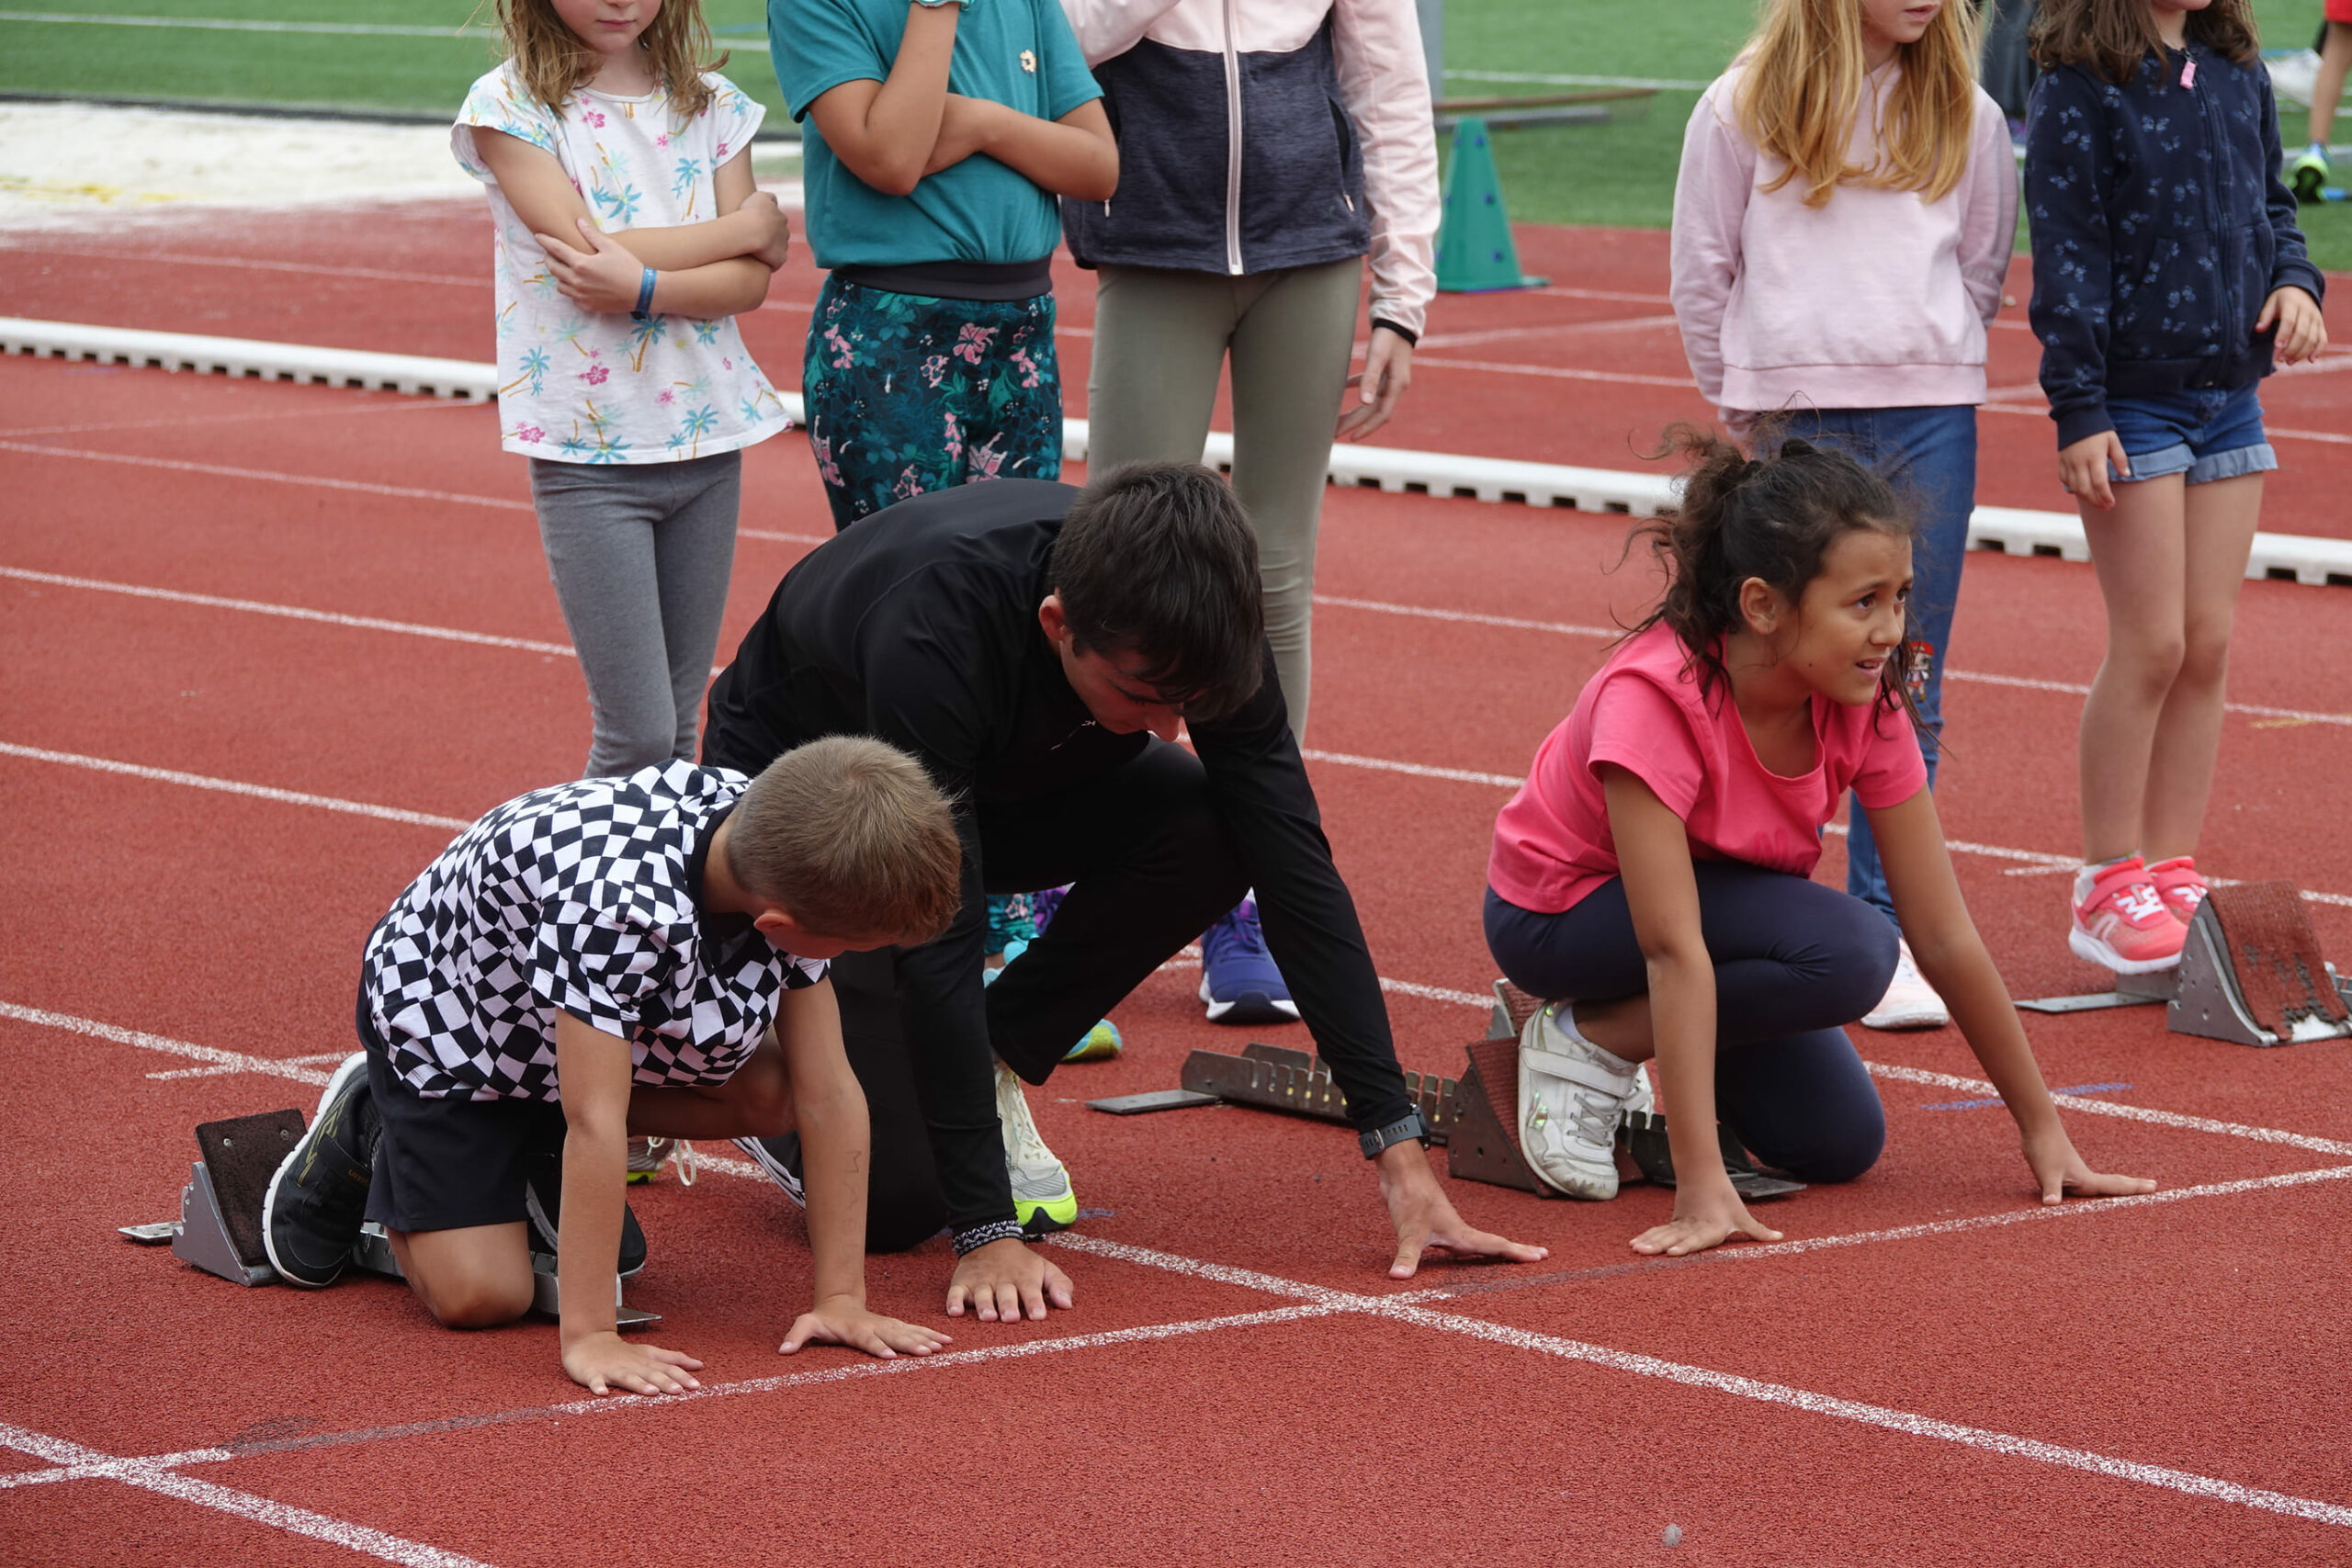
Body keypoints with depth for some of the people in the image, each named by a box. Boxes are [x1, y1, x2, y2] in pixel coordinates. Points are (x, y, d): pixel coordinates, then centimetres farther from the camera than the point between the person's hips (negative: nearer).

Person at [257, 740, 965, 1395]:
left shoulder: (792, 862, -24)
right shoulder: (617, 900, -44)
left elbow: (827, 1092, -20)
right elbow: (595, 1121, -42)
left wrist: (842, 1298, -22)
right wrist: (589, 1337, -42)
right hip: (442, 1010, -6)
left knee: (767, 1095, -15)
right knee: (479, 1295, -16)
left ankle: (538, 1156, 6)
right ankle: (371, 1133, 13)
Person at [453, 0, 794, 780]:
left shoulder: (711, 105, 8)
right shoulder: (510, 106, -4)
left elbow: (750, 280, -2)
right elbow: (590, 247, -15)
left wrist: (643, 288, -20)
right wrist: (750, 226, -6)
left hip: (707, 438, 4)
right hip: (589, 447, -4)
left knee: (679, 728, 7)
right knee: (637, 733, -8)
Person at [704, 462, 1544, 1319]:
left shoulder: (1187, 621, -27)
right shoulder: (937, 632, -42)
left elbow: (1296, 869, -22)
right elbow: (936, 939, -40)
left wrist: (1399, 1147, -25)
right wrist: (987, 1230, -41)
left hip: (999, 779, 5)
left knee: (1212, 830, -25)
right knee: (895, 1194, -20)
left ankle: (987, 1070, -3)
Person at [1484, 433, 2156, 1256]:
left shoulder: (1865, 704, -18)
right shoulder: (1656, 699, -36)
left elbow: (1945, 935, -12)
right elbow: (1673, 948, -40)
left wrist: (2043, 1131, -11)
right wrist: (1701, 1187, -44)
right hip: (1560, 911, -6)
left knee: (1839, 1142, -8)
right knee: (1849, 952, -27)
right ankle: (1585, 1045, -10)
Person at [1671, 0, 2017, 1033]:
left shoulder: (1962, 115, 9)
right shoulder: (1744, 110, 2)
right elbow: (1703, 271, 7)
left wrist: (1928, 372, 12)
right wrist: (1747, 403, 9)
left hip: (1930, 420, 2)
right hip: (1792, 425, -2)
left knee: (1908, 691, 1)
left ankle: (1885, 932, 6)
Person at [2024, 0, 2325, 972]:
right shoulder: (2081, 89, -10)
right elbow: (2067, 254, -11)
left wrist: (2295, 281, -2)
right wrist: (2078, 410, -14)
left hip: (2230, 398, 6)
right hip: (2134, 403, -6)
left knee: (2209, 646, 7)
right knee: (2151, 646, -5)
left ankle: (2171, 873, 16)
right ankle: (2108, 885, 7)